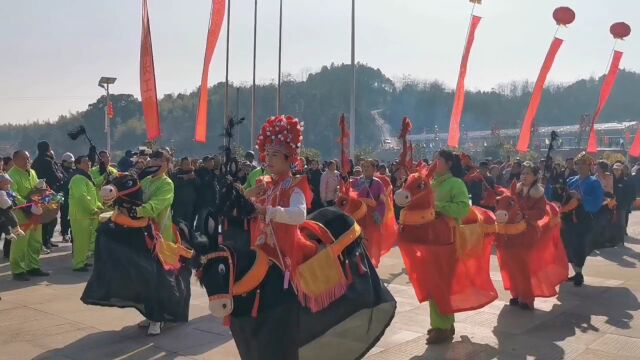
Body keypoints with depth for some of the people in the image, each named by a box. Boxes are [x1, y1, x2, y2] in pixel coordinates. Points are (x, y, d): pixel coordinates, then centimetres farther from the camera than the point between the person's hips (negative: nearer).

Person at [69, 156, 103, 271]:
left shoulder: (86, 178, 18)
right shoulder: (78, 179, -16)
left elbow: (91, 196, 23)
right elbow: (82, 197, -26)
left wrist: (98, 206, 9)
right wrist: (94, 210, -20)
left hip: (87, 214, 10)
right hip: (80, 214, -10)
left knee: (86, 239, 17)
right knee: (81, 240, -6)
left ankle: (82, 260, 28)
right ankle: (78, 264, 0)